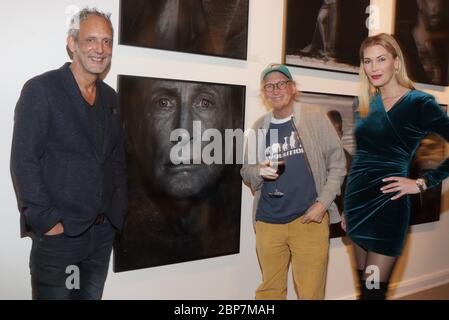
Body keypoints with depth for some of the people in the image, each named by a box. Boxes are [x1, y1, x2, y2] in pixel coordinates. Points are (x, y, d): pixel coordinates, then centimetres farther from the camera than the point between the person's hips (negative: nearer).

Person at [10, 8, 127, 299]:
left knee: (92, 294, 16)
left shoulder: (110, 97, 10)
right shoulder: (40, 90, -9)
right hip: (58, 232, -5)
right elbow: (24, 161, -12)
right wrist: (46, 220, -14)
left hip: (104, 231, 6)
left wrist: (118, 210, 8)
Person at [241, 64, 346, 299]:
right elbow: (246, 172, 13)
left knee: (310, 292, 1)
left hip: (309, 219, -3)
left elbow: (337, 162, 0)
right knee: (269, 289, 12)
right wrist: (259, 171, -10)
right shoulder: (259, 127, 8)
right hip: (268, 221, 3)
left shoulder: (313, 117, 0)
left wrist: (322, 203, -9)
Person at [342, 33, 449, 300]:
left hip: (387, 206, -6)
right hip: (357, 203, 6)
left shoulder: (419, 103, -8)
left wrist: (423, 183, -13)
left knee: (373, 290, -3)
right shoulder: (364, 103, 10)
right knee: (363, 285, 16)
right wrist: (348, 207, 16)